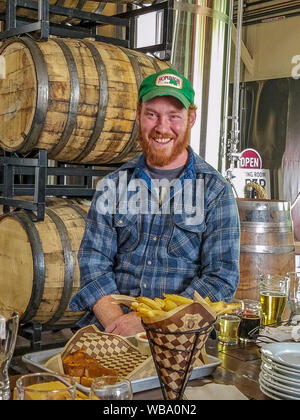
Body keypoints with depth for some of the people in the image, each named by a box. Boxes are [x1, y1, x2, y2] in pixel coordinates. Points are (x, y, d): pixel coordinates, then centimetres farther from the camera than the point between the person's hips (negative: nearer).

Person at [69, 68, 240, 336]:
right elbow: (94, 261, 5)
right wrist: (117, 323, -13)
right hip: (110, 332, 1)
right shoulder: (113, 186, 11)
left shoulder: (216, 191, 3)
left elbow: (222, 278, -4)